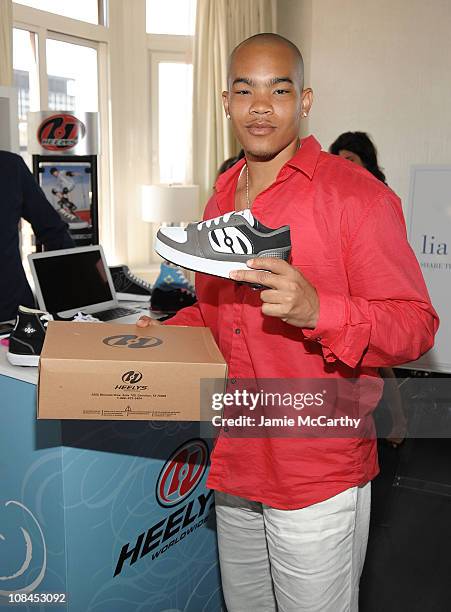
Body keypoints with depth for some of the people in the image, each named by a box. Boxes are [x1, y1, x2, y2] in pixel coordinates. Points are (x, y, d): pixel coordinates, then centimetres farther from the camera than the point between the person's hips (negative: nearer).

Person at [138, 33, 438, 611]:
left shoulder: (355, 194, -12)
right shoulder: (221, 201, 11)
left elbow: (416, 324, -15)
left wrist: (316, 310, -31)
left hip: (318, 474, -6)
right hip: (235, 463, 7)